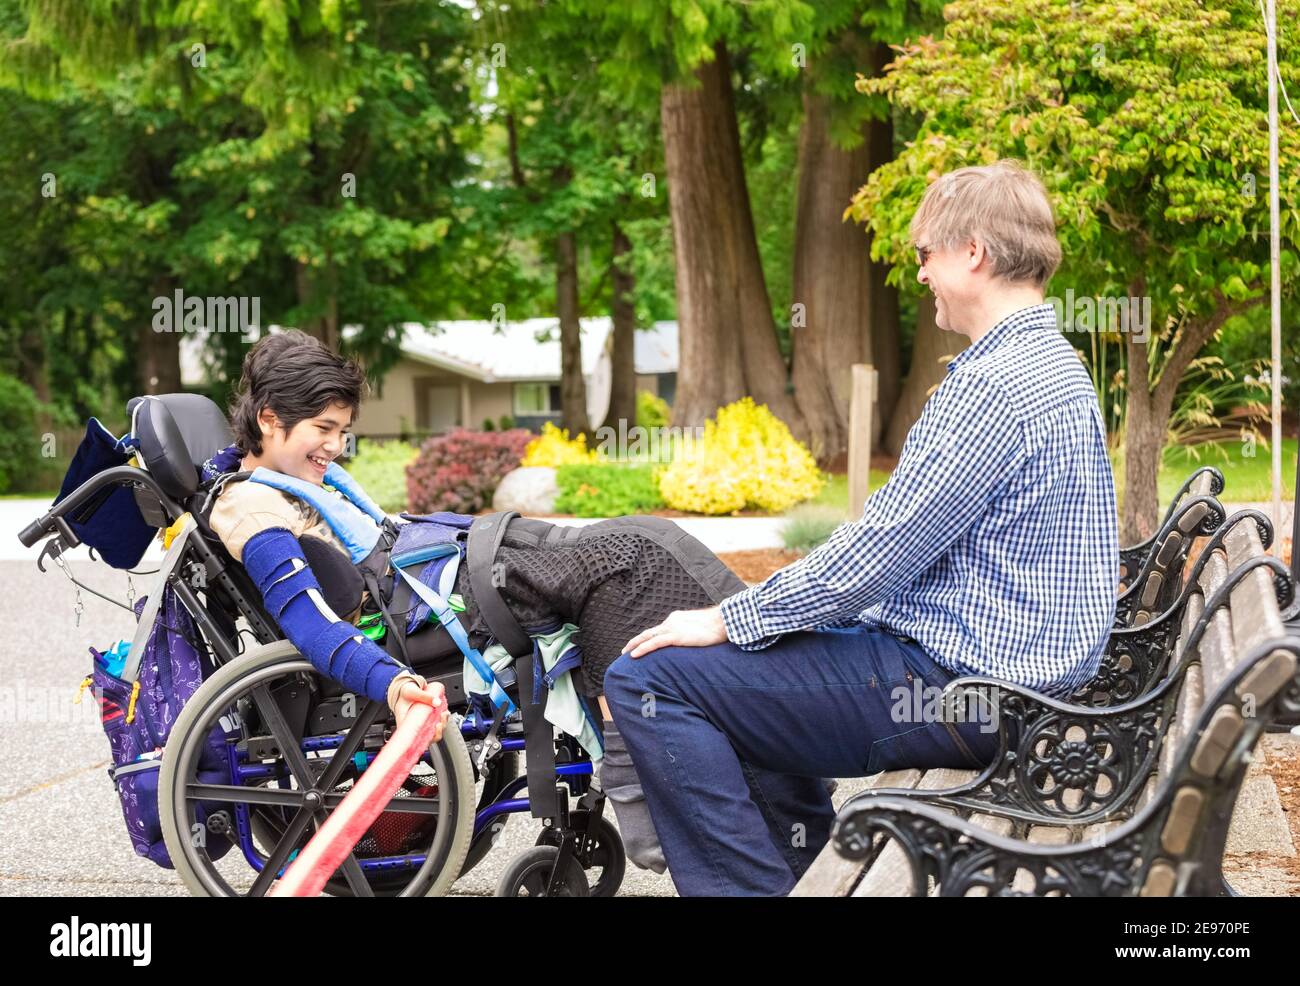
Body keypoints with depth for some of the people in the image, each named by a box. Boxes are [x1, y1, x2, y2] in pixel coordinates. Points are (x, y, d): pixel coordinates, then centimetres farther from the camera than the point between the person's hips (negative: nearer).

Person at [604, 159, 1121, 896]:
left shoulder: (998, 385, -20)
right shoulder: (1051, 364, 14)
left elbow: (881, 549, -22)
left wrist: (729, 621, -11)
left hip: (959, 686, -11)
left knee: (649, 680, -12)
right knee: (744, 672, 31)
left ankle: (753, 884, -6)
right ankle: (804, 864, 31)